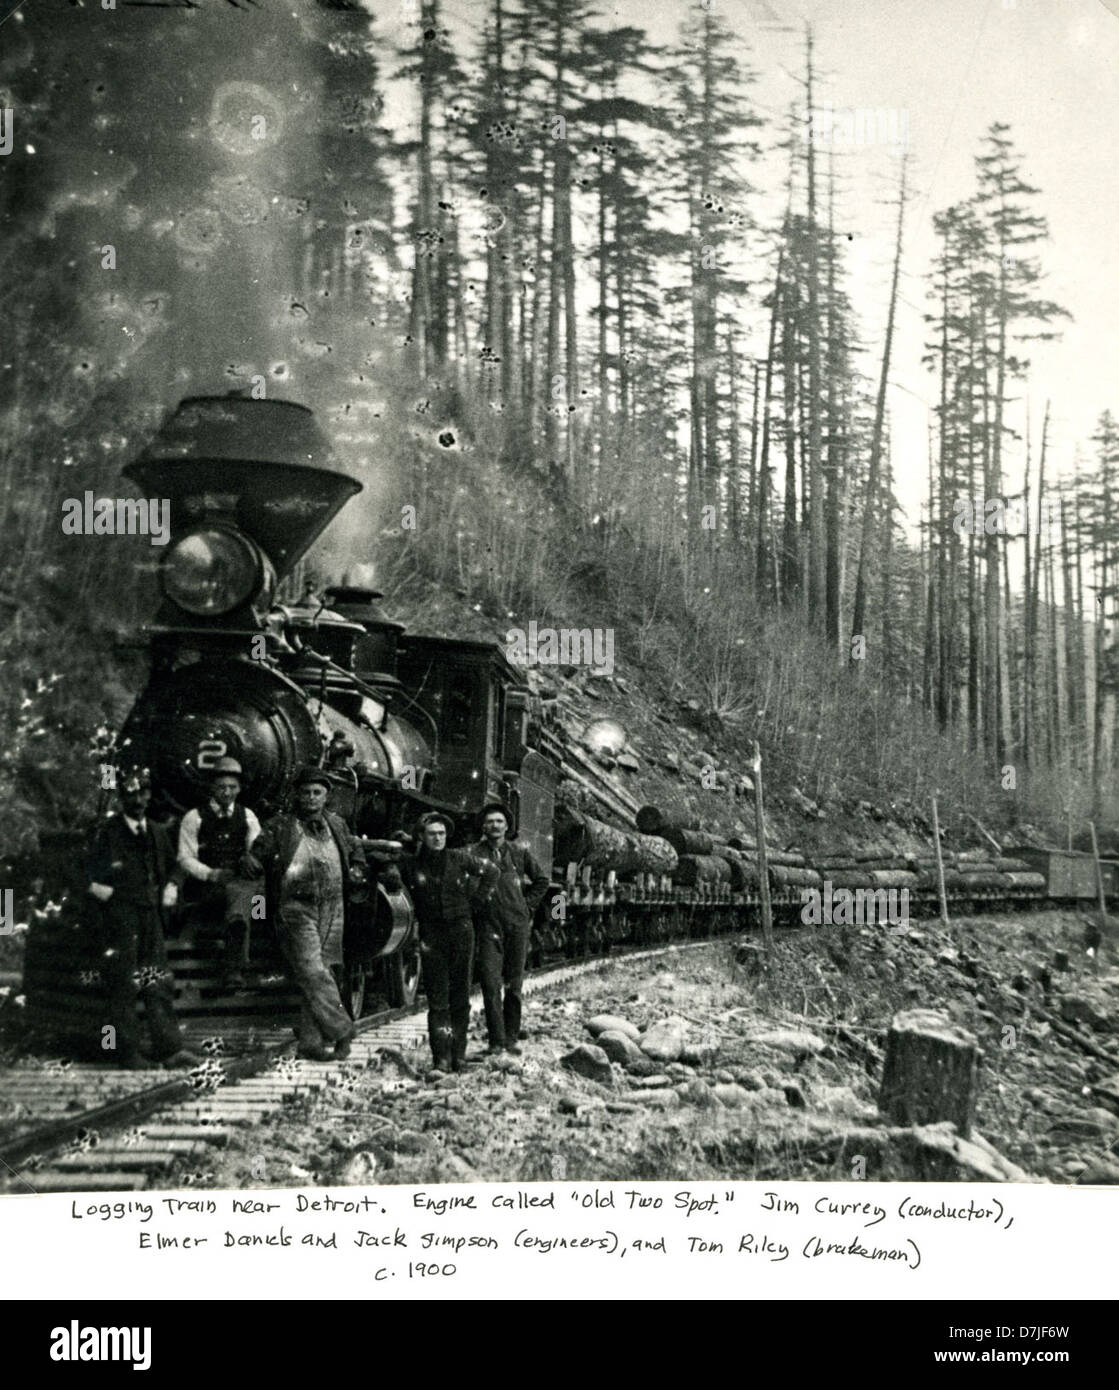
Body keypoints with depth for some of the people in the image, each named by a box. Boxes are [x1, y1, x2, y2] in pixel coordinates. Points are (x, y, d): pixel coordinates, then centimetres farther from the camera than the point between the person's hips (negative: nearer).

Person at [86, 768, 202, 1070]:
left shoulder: (157, 834, 16)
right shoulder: (106, 833, -1)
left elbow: (170, 868, 27)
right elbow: (94, 879, -1)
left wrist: (170, 888, 10)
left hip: (151, 917, 5)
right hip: (119, 918, -5)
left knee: (159, 982, 4)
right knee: (124, 985, -3)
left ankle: (170, 1048, 6)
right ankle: (127, 1051, 4)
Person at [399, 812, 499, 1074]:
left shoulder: (459, 859, 3)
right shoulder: (410, 866, 0)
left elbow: (491, 871, 15)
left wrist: (477, 899, 7)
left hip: (461, 929, 1)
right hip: (431, 934, -1)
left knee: (460, 996, 5)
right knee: (437, 998, -5)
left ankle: (458, 1054, 12)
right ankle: (441, 1058, -5)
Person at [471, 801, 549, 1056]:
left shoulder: (520, 852, 8)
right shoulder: (474, 854, 0)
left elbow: (541, 881, 19)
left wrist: (528, 904, 10)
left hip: (518, 925, 2)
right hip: (489, 927, -2)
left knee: (514, 985, 7)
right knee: (491, 985, -7)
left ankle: (512, 1038, 16)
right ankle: (496, 1041, -3)